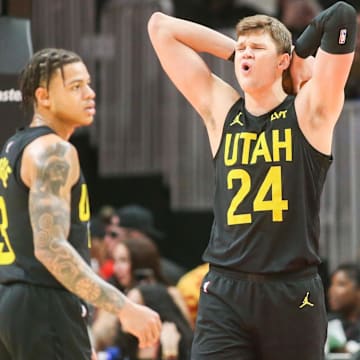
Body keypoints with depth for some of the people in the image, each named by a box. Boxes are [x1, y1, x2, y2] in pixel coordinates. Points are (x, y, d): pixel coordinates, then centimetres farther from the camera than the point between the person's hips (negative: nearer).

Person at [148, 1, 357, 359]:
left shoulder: (308, 111, 1)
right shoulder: (220, 109, 9)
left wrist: (301, 56, 7)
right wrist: (235, 51, 11)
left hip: (293, 293, -2)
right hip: (224, 290, 2)